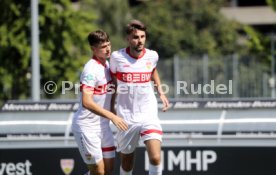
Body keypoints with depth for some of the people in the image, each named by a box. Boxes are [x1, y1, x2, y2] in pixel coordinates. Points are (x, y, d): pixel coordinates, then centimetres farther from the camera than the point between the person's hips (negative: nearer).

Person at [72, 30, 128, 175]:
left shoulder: (106, 65, 7)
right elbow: (86, 102, -31)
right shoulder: (91, 69, -20)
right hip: (87, 127, -8)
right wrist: (112, 116, -34)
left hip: (103, 125, 8)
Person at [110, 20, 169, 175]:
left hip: (149, 115, 1)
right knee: (127, 162, 10)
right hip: (126, 117, 0)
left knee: (155, 158, -17)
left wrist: (161, 92, 13)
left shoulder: (152, 56, -2)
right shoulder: (117, 57, -8)